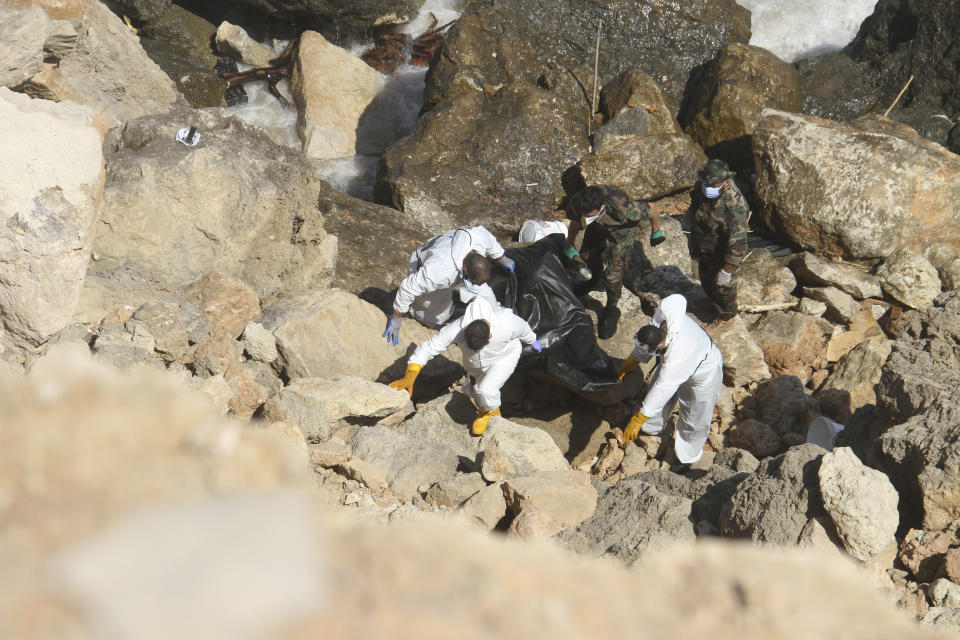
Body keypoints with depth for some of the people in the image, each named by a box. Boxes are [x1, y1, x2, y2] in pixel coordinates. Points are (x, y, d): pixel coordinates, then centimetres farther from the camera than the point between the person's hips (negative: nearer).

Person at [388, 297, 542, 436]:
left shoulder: (507, 324, -41)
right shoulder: (456, 330, -38)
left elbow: (524, 330, -16)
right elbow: (427, 348, -31)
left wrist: (533, 341, 7)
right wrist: (409, 377, -41)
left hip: (504, 357, -3)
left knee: (486, 390, -23)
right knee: (473, 391, 20)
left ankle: (490, 411, 12)